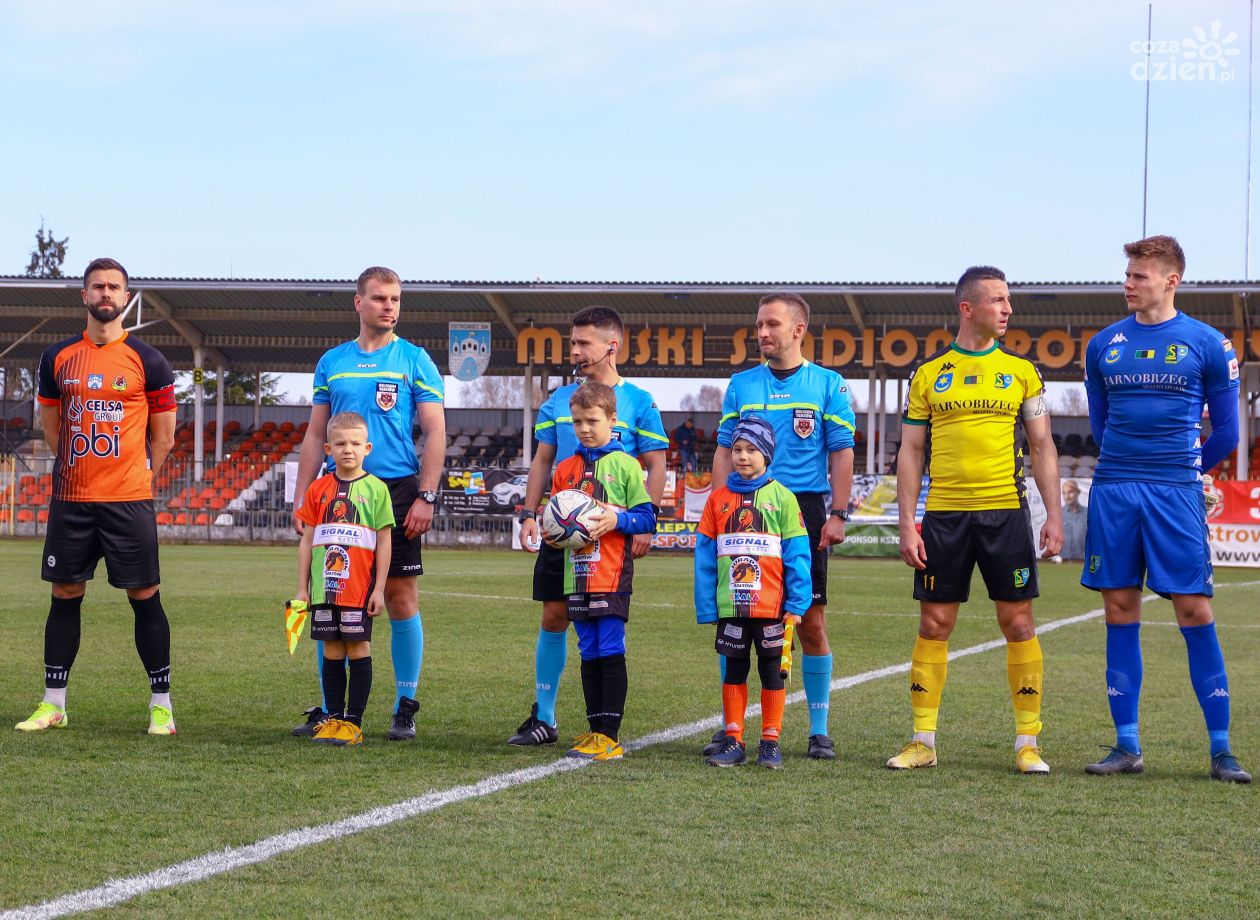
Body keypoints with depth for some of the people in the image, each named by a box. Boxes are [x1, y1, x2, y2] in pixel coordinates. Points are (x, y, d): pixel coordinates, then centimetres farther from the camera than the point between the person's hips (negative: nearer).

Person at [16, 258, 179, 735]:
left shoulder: (147, 361, -1)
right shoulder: (58, 358, 7)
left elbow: (163, 436, 5)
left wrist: (132, 478, 6)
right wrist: (83, 470, 13)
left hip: (129, 501, -3)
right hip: (70, 499, 3)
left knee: (144, 597, -1)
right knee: (64, 596, 7)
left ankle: (162, 705, 6)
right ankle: (53, 704, 15)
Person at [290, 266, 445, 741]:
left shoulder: (415, 360, 2)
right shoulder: (332, 362, 11)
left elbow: (435, 433, -2)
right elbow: (316, 435, 14)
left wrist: (425, 497, -10)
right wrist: (301, 496, 7)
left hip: (396, 490, -3)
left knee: (401, 596, -1)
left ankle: (405, 707, 8)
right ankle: (329, 707, 12)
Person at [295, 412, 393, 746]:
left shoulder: (376, 489, -1)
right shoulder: (318, 489, 7)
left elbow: (384, 542, -1)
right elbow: (307, 540, 11)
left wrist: (379, 589, -5)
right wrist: (302, 588, 8)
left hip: (360, 589, -3)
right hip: (324, 587, 3)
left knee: (358, 648, 0)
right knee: (331, 649, 8)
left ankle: (354, 722, 5)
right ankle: (333, 718, 14)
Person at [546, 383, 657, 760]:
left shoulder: (624, 465, -2)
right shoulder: (565, 469, 12)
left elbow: (647, 517, -2)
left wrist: (617, 519, -18)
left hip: (612, 575, -5)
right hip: (577, 574, 5)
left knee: (611, 653, -5)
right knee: (589, 655, 10)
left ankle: (610, 736, -4)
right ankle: (596, 731, 16)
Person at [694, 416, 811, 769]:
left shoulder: (782, 498, -2)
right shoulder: (718, 499, 4)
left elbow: (797, 554, -5)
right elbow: (705, 557, 4)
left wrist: (797, 603, -10)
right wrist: (706, 607, -1)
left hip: (772, 607, -2)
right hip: (730, 606, 2)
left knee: (772, 671, 6)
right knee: (734, 670, 9)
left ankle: (770, 742, 13)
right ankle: (733, 741, 15)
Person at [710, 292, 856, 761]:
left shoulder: (828, 384, 3)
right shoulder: (741, 385, 10)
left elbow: (842, 453, 2)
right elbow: (725, 452, 10)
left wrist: (838, 515, -6)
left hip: (806, 510, -2)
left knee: (811, 621, 1)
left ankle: (819, 730, 10)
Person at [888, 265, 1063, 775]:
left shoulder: (1021, 371, 8)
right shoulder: (928, 375, 6)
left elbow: (1043, 446, 9)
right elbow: (910, 451, 7)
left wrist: (1054, 515, -1)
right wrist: (906, 524, -1)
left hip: (1006, 512, 0)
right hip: (943, 514, 0)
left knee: (1018, 623, 0)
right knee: (934, 624, 3)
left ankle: (1028, 743, 7)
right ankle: (923, 741, 11)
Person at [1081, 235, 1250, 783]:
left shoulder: (1207, 345, 1)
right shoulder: (1104, 345, 10)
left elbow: (1225, 432, 6)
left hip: (1175, 492, -3)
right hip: (1112, 491, 3)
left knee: (1194, 612, -5)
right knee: (1120, 613, 4)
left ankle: (1221, 749, 2)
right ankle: (1127, 747, 9)